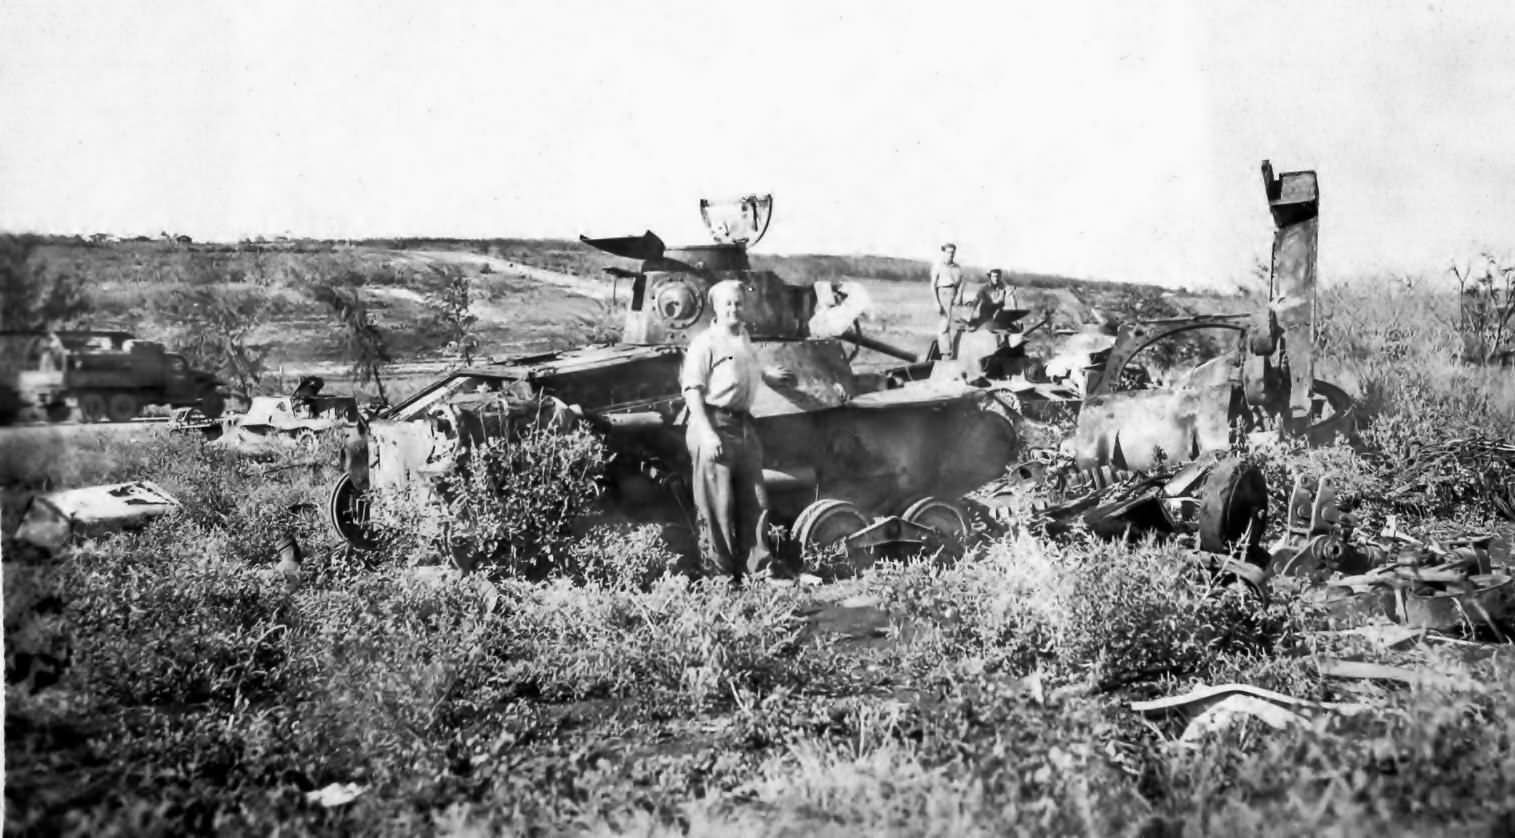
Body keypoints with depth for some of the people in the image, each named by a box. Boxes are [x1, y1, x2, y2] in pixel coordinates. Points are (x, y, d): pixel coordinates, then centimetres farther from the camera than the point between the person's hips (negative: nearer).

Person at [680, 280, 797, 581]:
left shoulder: (744, 338, 16)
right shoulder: (704, 343, -9)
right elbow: (692, 390, -15)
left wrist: (767, 374, 35)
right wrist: (706, 434, -22)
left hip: (745, 427, 8)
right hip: (714, 427, -8)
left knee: (755, 503, 9)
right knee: (717, 507, -2)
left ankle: (757, 568, 16)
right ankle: (719, 575, 6)